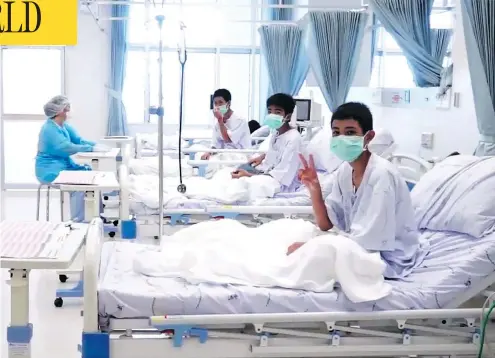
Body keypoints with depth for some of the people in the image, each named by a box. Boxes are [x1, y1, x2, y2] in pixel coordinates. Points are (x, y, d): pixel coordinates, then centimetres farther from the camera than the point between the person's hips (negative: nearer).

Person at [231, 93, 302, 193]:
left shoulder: (294, 139, -24)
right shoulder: (276, 131, 4)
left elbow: (282, 176, -29)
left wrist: (249, 176, -33)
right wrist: (262, 157, 11)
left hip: (282, 185, -10)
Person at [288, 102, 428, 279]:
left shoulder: (381, 174, -25)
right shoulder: (344, 171, 0)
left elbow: (366, 241, -27)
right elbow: (326, 224, 1)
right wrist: (314, 189, -15)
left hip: (390, 258, -8)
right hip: (364, 246, 8)